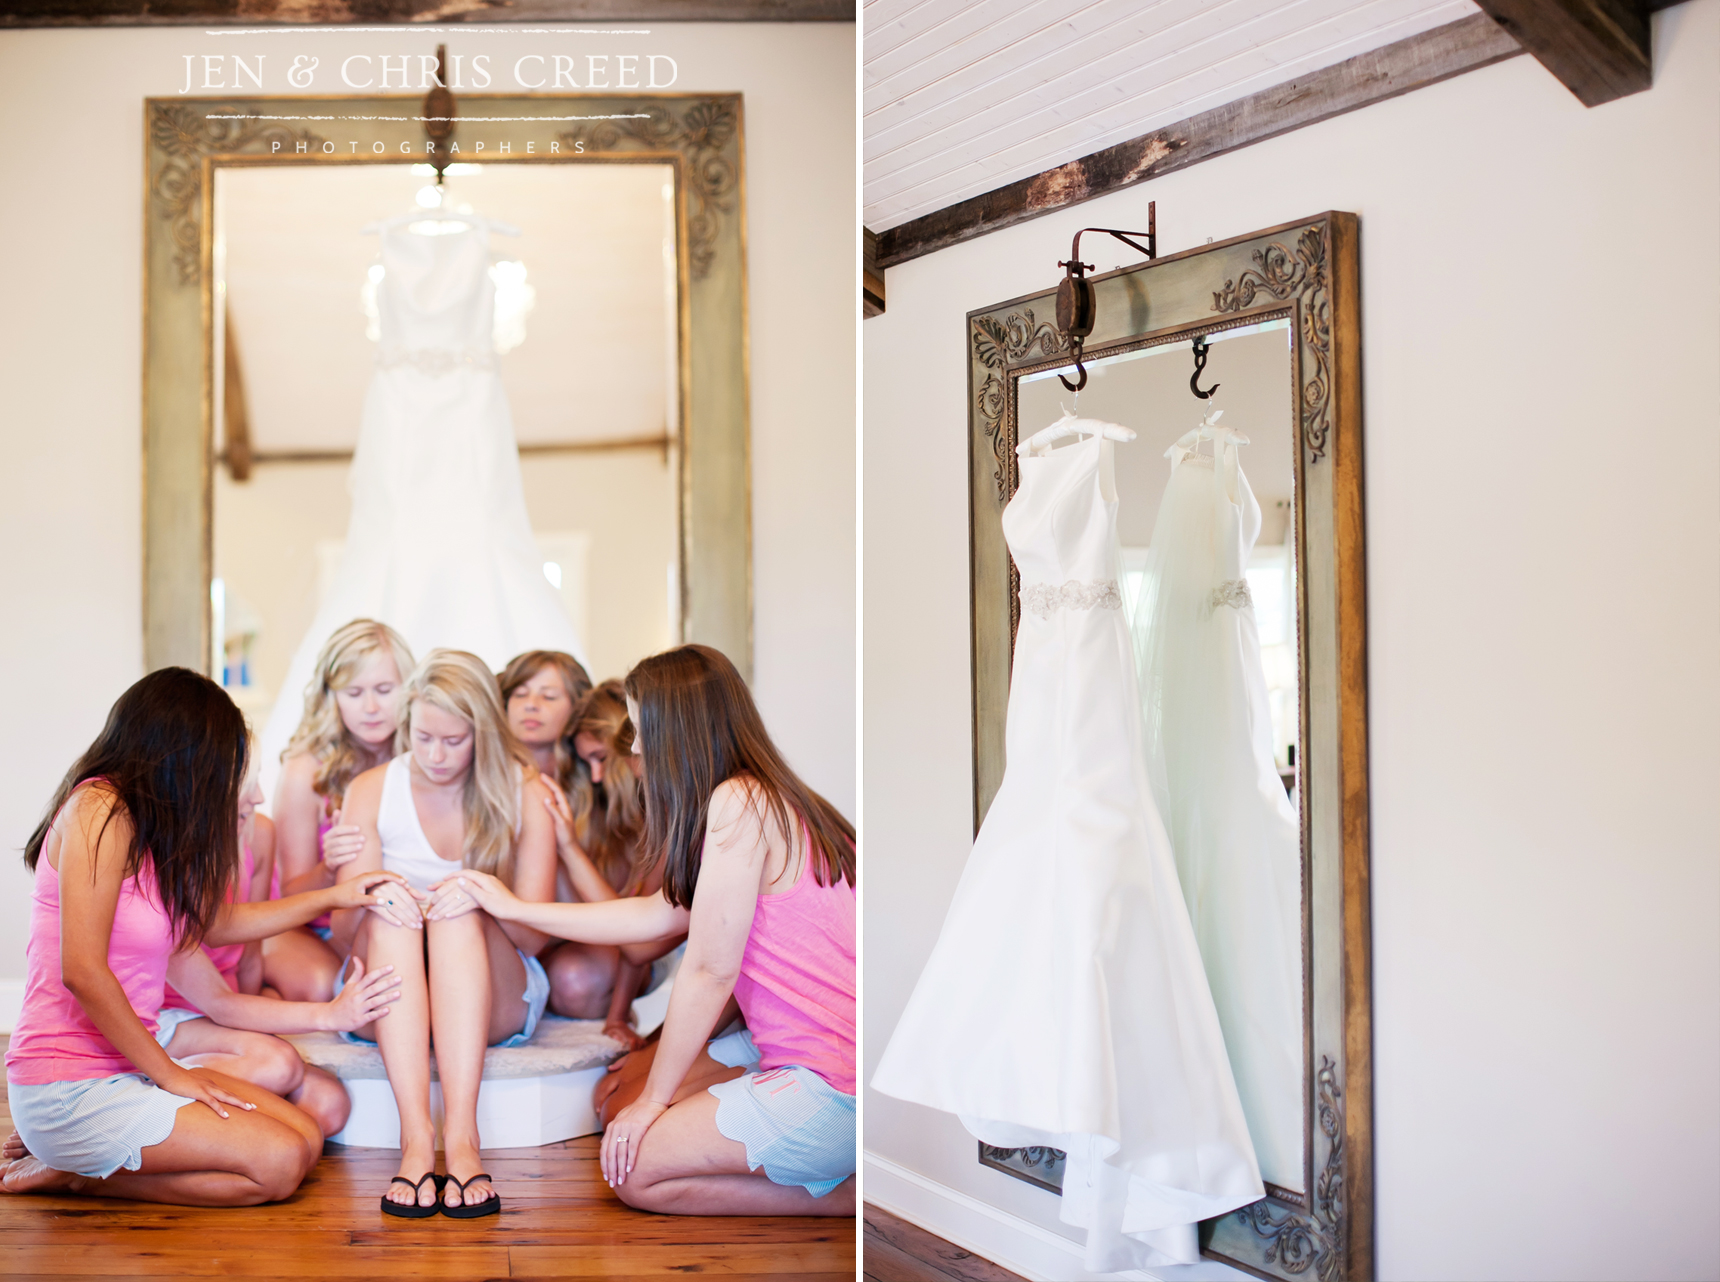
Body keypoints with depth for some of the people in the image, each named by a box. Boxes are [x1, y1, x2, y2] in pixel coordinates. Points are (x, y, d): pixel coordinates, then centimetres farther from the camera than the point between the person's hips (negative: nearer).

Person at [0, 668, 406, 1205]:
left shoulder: (146, 826, 13)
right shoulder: (100, 810, -15)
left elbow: (215, 923, 27)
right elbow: (82, 970, -21)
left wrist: (334, 896, 27)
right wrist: (170, 1076, -13)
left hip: (122, 1071, 10)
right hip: (69, 1089, -10)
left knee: (306, 1138, -2)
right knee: (278, 1162, -17)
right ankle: (71, 1171, -4)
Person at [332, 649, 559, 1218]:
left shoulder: (522, 792, -2)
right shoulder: (371, 792, 0)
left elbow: (537, 935, -8)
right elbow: (344, 930, -5)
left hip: (495, 1001, -1)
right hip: (389, 1004, 1)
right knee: (391, 909, -30)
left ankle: (461, 1133, -44)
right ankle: (415, 1136, -44)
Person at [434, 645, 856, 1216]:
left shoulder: (737, 803, -16)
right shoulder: (767, 801, 14)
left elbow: (710, 971, -14)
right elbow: (657, 915, 21)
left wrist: (653, 1099, -2)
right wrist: (510, 906, 25)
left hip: (831, 1092, -10)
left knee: (635, 1171, -1)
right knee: (624, 1102, 16)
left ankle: (853, 1194, 0)